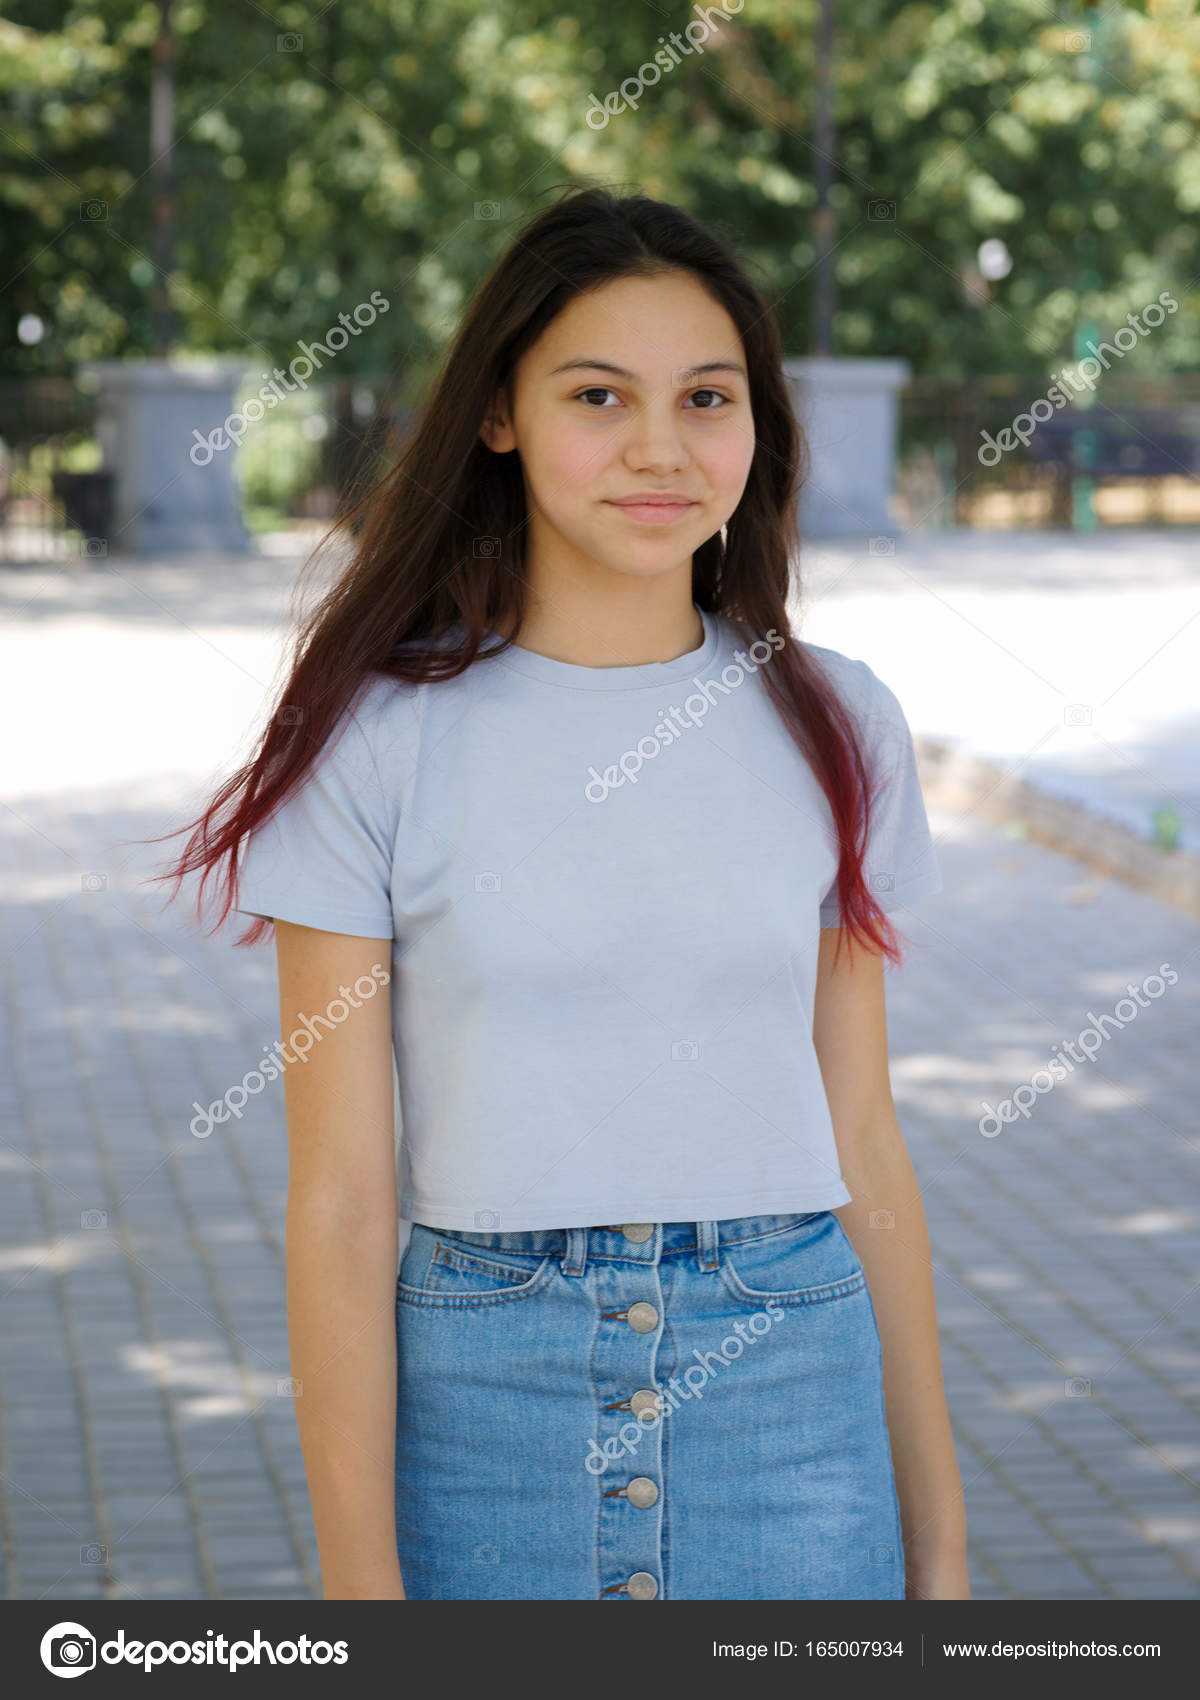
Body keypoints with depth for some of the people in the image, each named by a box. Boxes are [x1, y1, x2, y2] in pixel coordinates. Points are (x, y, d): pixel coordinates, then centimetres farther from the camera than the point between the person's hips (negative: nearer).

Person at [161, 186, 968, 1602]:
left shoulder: (833, 728, 3)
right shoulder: (378, 740, -5)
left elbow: (863, 1146, 8)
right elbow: (340, 1196, -6)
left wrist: (937, 1534, 8)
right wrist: (359, 1580, -9)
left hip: (789, 1390, 2)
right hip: (485, 1400, -2)